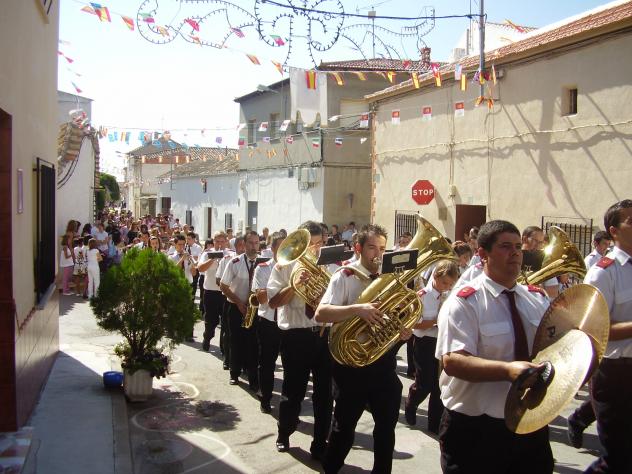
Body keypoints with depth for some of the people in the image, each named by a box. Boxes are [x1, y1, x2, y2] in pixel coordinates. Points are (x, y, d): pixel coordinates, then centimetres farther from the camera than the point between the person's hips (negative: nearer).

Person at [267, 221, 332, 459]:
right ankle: (284, 435, 35)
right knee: (293, 390, 10)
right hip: (296, 336, -2)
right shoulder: (284, 266, 1)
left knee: (324, 391, 8)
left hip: (324, 334, 2)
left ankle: (320, 443, 25)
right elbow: (274, 302, -8)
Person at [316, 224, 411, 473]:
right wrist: (357, 308, -33)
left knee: (387, 424, 14)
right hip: (353, 362, -4)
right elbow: (320, 313, -21)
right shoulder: (345, 276, -9)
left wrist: (406, 330, -8)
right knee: (344, 425, 9)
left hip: (384, 362, 4)